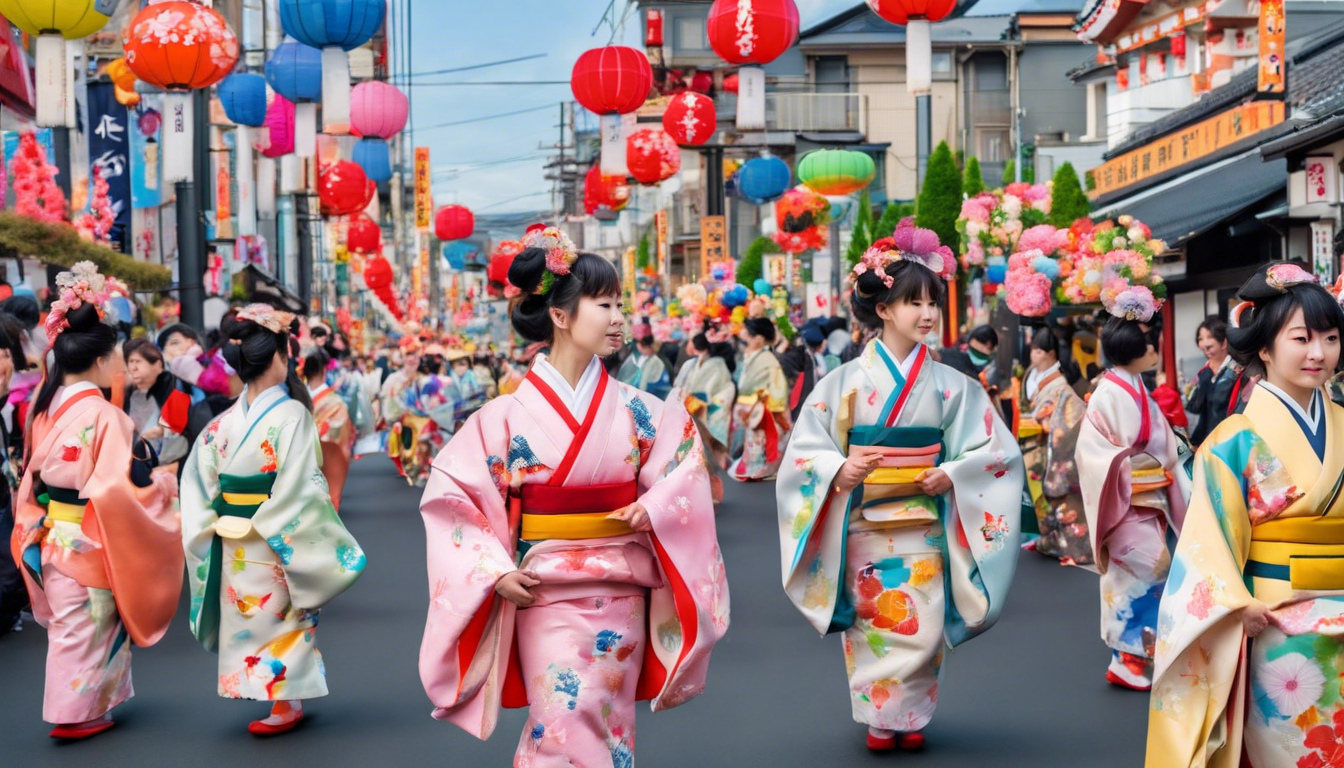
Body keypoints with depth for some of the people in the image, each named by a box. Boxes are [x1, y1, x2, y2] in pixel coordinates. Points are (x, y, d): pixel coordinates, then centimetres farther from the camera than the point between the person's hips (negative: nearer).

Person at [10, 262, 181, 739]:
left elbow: (33, 480, 8)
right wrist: (162, 483, -7)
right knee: (85, 629, 6)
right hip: (90, 540, -7)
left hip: (53, 535, 7)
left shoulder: (46, 410, 2)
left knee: (69, 625, 18)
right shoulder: (105, 416, -20)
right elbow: (116, 490, -23)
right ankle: (76, 714, 15)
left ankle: (80, 708, 30)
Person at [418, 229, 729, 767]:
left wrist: (655, 506, -10)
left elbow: (682, 456, 9)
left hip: (623, 597, 3)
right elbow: (452, 491, -4)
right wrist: (495, 571, -11)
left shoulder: (635, 411, 0)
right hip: (547, 597, -3)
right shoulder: (509, 414, -7)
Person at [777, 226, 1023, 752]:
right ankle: (879, 717, 20)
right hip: (862, 525, -1)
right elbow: (805, 450, -3)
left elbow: (996, 450, 5)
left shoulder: (950, 386, 1)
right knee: (873, 626, 2)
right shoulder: (846, 381, -3)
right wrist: (840, 472, -22)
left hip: (923, 525, 1)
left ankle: (910, 717, 18)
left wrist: (952, 476, -11)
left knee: (921, 629, -1)